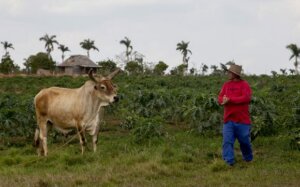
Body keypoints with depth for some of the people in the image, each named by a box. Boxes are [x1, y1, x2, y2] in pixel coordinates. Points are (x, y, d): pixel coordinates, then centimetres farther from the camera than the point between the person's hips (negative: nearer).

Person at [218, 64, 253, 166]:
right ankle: (228, 162, -4)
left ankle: (248, 159, 29)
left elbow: (246, 98, -16)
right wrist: (224, 100, -19)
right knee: (227, 141, -5)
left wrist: (230, 99, -18)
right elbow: (220, 98, 6)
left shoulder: (244, 84, -3)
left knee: (245, 141, 7)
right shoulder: (226, 85, 11)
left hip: (242, 120, -3)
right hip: (228, 120, 4)